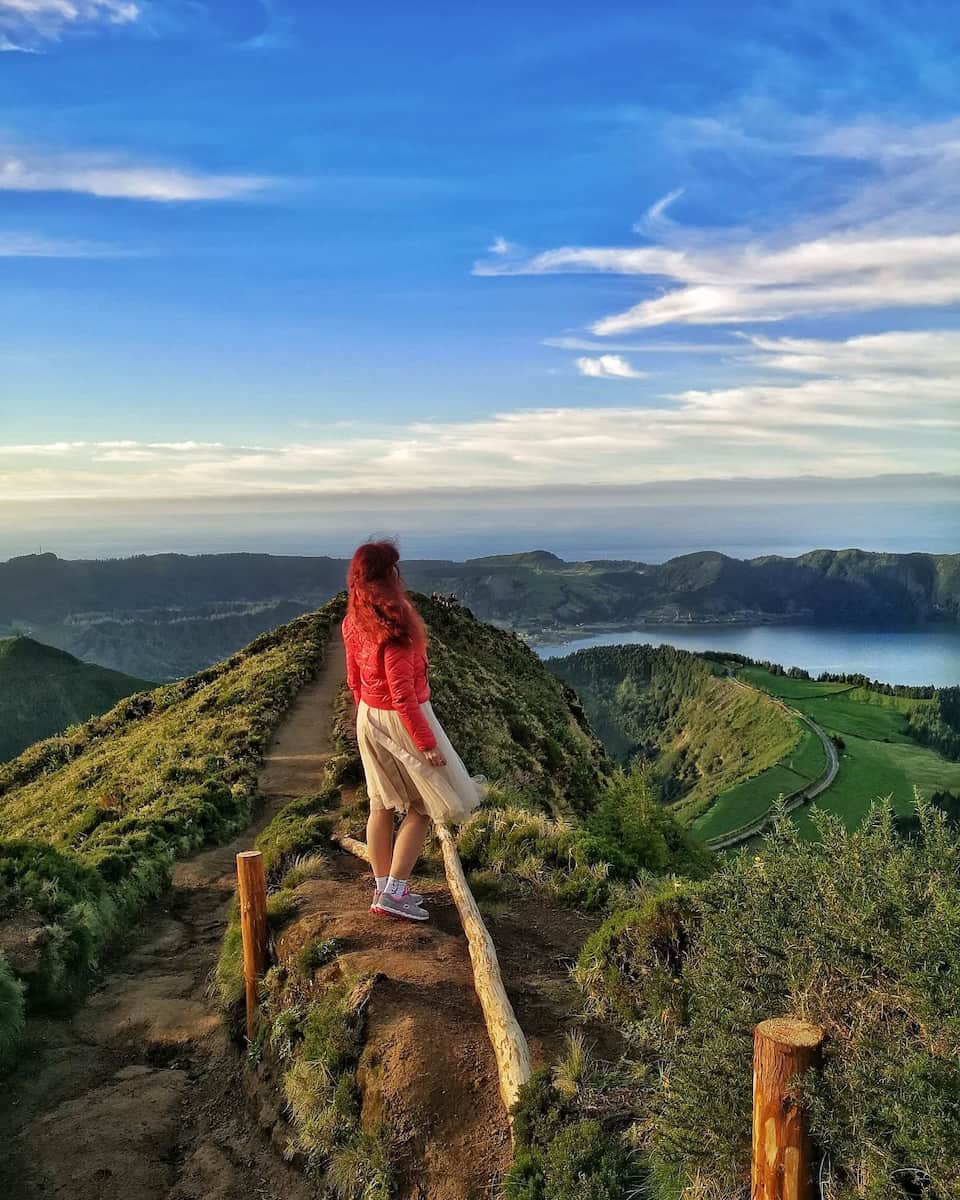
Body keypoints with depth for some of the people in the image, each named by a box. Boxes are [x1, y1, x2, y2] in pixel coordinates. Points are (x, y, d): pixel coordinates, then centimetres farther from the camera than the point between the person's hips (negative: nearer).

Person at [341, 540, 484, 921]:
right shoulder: (394, 626, -25)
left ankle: (383, 888, 25)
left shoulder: (354, 622, 1)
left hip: (368, 718, 8)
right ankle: (393, 893, 5)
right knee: (424, 805, 6)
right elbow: (402, 693, -24)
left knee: (382, 804, 16)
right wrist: (427, 742, -17)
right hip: (401, 720, -8)